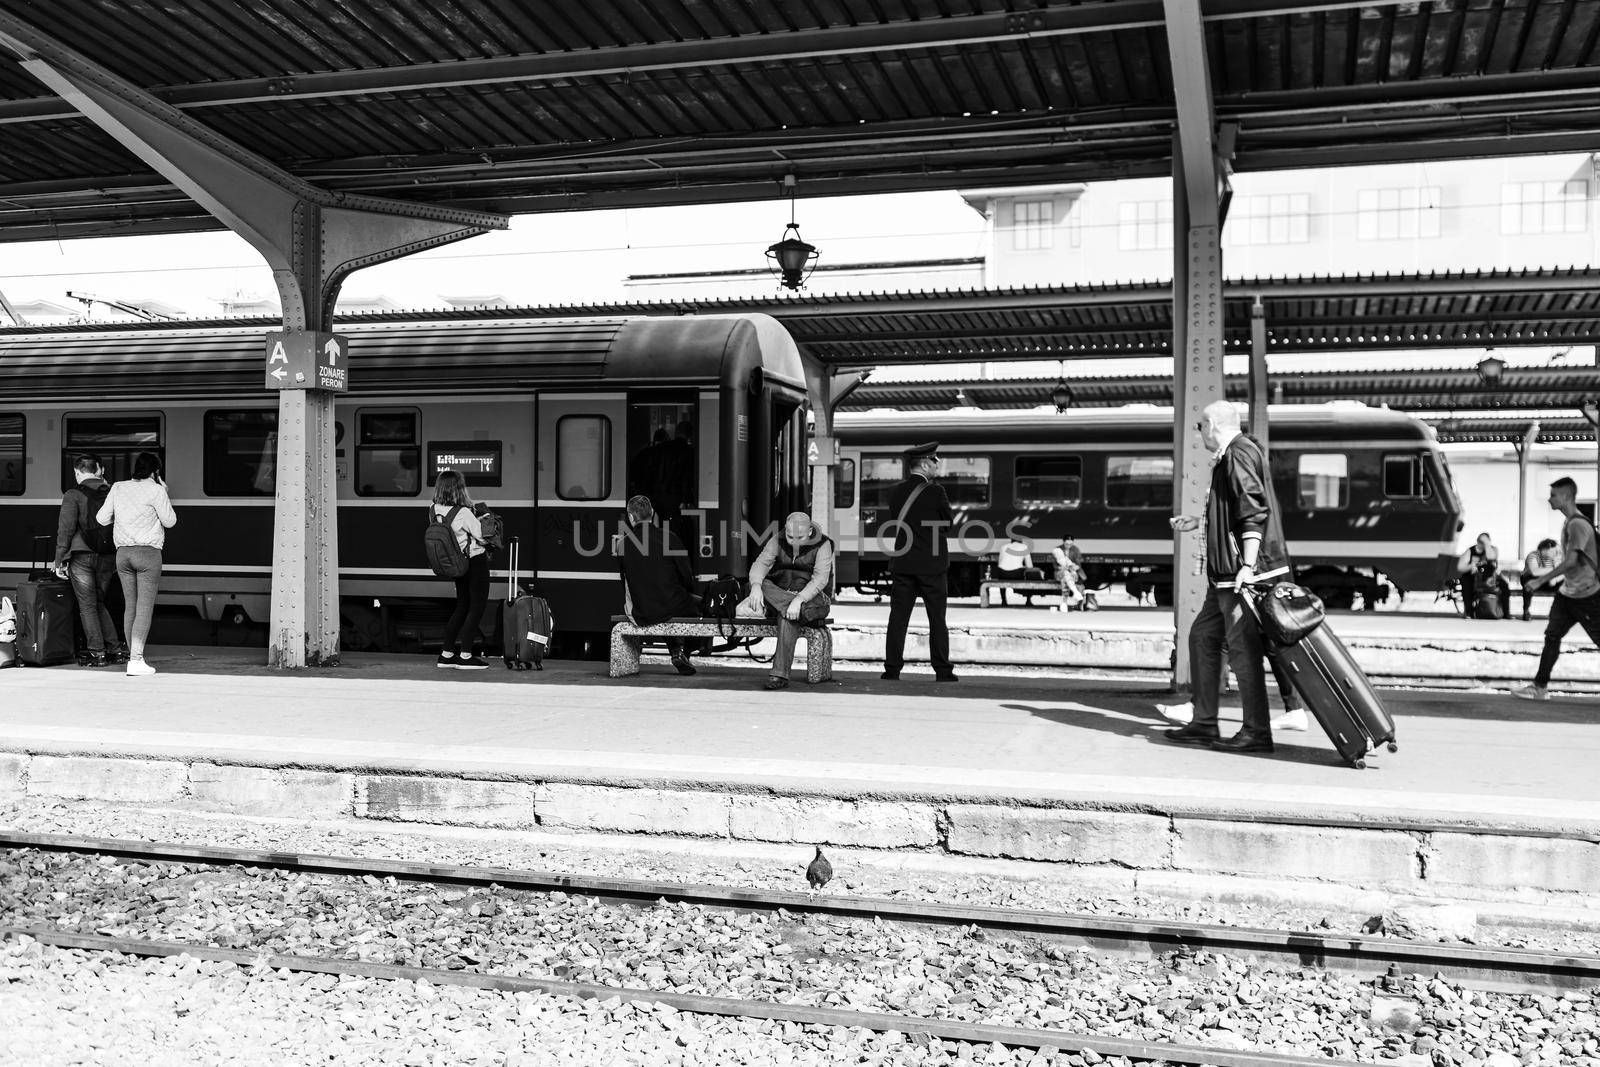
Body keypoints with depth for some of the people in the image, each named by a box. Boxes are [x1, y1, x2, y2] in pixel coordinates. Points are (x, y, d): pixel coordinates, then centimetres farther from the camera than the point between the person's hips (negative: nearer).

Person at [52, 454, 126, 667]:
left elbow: (65, 529, -9)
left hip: (81, 555, -4)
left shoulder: (73, 495, -6)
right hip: (108, 557, 4)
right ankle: (115, 650, 12)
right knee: (99, 603, 16)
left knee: (87, 606, 4)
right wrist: (117, 557, 17)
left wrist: (59, 561, -3)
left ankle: (97, 653, 3)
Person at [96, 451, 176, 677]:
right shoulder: (155, 490, -7)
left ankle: (133, 656, 16)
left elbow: (101, 518, 10)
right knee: (145, 608, -5)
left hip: (123, 553, 5)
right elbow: (169, 521, 0)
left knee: (130, 606, 13)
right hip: (148, 552, -5)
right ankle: (136, 660, -12)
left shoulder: (118, 488, 8)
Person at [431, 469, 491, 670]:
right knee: (477, 607, 2)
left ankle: (446, 654, 18)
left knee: (462, 606, 18)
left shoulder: (434, 510, -4)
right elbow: (482, 535, -18)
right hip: (476, 561, -7)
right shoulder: (463, 513, -25)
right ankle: (465, 656, 1)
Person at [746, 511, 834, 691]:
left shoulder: (823, 545, -11)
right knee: (762, 586, -26)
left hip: (812, 599, -4)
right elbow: (760, 564, -11)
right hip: (778, 594, 4)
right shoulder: (777, 542, 0)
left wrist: (799, 600, -37)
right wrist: (756, 586, -33)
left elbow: (820, 579, -21)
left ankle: (780, 675, -37)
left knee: (788, 616, -36)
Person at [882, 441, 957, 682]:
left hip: (902, 564, 4)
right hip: (931, 564, -3)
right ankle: (942, 670, 6)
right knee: (937, 619, 5)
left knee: (898, 617, 5)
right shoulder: (935, 492, -10)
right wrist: (952, 514, 17)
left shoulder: (895, 493, 3)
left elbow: (897, 522, 10)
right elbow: (948, 524, -1)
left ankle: (892, 669, 3)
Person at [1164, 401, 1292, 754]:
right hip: (1226, 572, 11)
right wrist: (1196, 522, 34)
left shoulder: (1239, 454, -12)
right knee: (1203, 636, 14)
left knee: (1242, 646, -7)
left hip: (1244, 571, -11)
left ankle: (1257, 732, -1)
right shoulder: (1228, 458, 20)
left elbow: (1254, 513, -21)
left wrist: (1247, 566, -26)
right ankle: (1204, 724, 18)